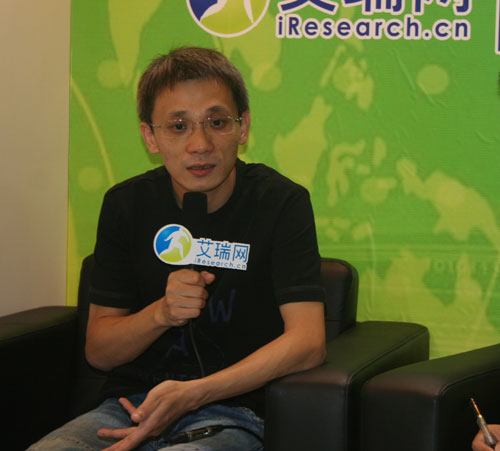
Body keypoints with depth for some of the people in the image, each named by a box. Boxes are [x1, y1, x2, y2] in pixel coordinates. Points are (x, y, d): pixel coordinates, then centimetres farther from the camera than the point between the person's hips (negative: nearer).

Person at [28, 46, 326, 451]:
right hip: (129, 406, 3)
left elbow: (307, 343, -15)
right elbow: (98, 351, 8)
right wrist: (162, 313, -13)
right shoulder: (126, 205, 5)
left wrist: (190, 394, -24)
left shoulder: (281, 202, -5)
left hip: (229, 413, -3)